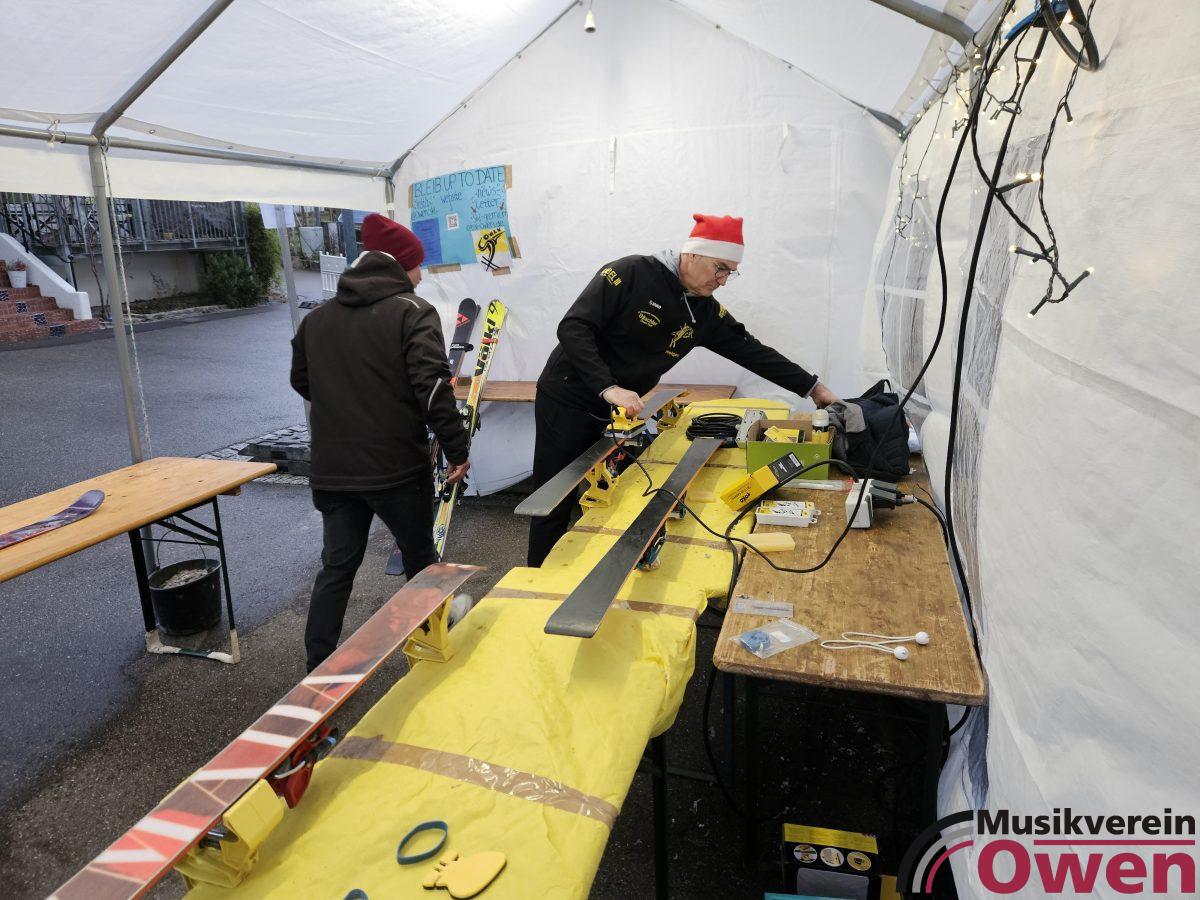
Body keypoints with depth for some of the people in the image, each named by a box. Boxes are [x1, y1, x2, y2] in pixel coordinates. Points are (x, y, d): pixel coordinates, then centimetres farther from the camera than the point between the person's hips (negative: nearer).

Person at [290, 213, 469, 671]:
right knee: (420, 556, 17)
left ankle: (318, 669, 18)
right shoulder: (412, 312, -11)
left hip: (332, 471, 5)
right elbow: (432, 387, -21)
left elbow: (301, 382, 18)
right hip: (397, 468, -4)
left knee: (336, 566, 15)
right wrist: (456, 448, -16)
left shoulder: (316, 319, 7)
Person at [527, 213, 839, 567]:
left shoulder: (706, 313, 2)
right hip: (567, 401, -6)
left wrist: (812, 387, 6)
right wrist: (608, 388, -32)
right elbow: (573, 328, -23)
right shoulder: (631, 273, -18)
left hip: (615, 413, 6)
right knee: (556, 505, -2)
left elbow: (752, 351, 6)